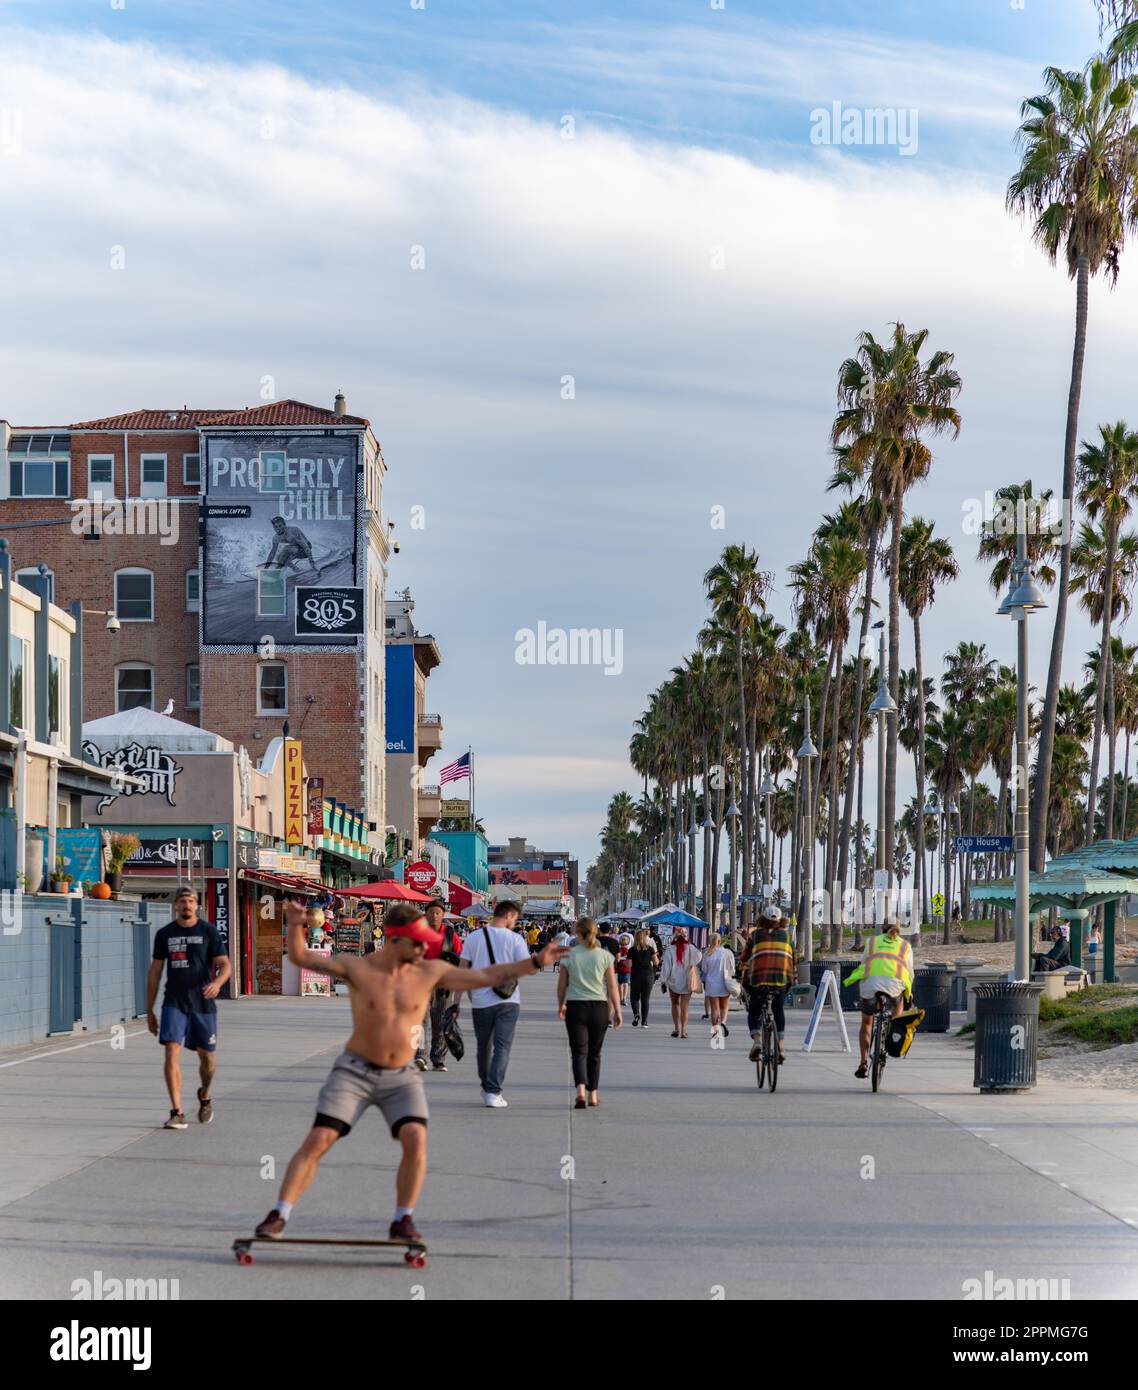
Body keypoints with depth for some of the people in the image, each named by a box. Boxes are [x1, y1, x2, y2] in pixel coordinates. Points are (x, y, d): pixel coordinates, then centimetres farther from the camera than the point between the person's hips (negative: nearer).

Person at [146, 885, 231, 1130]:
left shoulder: (208, 931, 1)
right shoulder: (164, 934, 6)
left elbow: (224, 964, -3)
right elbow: (155, 972, 11)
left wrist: (217, 982, -27)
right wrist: (149, 1011, 10)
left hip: (203, 1002, 0)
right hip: (174, 1002, 0)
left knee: (206, 1056, 8)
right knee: (172, 1051, -15)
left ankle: (204, 1096, 39)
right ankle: (177, 1113, -15)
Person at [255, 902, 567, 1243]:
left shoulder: (431, 973, -2)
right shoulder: (356, 968, -8)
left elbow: (488, 976, 3)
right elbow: (301, 957, -12)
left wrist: (536, 962, -1)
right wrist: (294, 926, -32)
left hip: (402, 1077, 2)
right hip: (355, 1071, -2)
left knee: (416, 1139, -19)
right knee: (317, 1141, -11)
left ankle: (402, 1223, -5)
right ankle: (278, 1216, -3)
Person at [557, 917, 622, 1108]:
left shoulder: (568, 955, -3)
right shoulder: (605, 956, -2)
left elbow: (562, 985, 4)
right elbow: (612, 987, -3)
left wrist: (561, 1006, 19)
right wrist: (617, 1012, 4)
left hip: (575, 1007, -1)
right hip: (599, 1007, 1)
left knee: (579, 1051, -2)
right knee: (594, 1053, 15)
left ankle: (581, 1090, -23)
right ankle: (593, 1095, 21)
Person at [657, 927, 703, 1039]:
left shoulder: (670, 950, -9)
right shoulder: (691, 949, -5)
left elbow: (666, 967, -8)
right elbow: (699, 957, 14)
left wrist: (663, 981, -1)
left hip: (673, 983, 0)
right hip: (687, 982, 0)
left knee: (675, 1004, 18)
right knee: (684, 1006, 1)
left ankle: (676, 1028, 14)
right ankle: (683, 1030, -8)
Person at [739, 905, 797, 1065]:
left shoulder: (755, 933, 14)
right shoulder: (787, 934, 17)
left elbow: (745, 956, 18)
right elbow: (794, 957, 20)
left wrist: (742, 972, 33)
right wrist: (794, 975, 33)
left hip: (758, 978, -2)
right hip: (782, 977, 2)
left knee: (754, 1012, 13)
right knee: (778, 1009, 23)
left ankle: (756, 1040, -14)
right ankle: (781, 1045, 10)